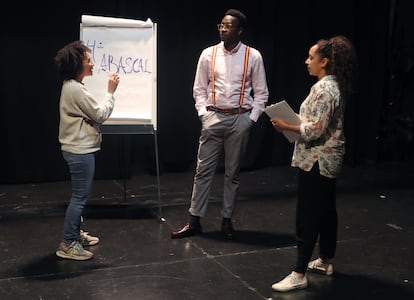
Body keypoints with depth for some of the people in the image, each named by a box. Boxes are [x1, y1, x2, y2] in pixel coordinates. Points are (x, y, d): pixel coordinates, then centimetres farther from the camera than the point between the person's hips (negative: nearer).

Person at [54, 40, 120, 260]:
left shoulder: (71, 86, 14)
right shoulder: (76, 89, -19)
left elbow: (91, 114, 18)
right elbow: (100, 114, -16)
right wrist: (110, 92, -8)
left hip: (78, 149, 11)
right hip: (80, 151, -11)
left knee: (80, 195, 19)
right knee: (79, 196, -5)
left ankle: (76, 233, 31)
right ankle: (67, 244, 2)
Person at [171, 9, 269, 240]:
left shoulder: (253, 56, -2)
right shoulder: (208, 54, 2)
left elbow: (261, 92, 2)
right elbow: (199, 89, 7)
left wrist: (251, 118, -4)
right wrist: (203, 114, -2)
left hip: (239, 119, -1)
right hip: (213, 117, 1)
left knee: (233, 172, 8)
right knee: (204, 169, 3)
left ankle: (227, 220, 21)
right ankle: (194, 221, 11)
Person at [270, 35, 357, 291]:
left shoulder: (323, 88, -19)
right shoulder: (333, 86, 12)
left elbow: (315, 130, -24)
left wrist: (286, 126, -16)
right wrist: (295, 121, 11)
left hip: (317, 161, -11)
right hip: (328, 159, 11)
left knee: (307, 215, -7)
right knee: (326, 210, 17)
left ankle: (299, 275, -1)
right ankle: (326, 261, 31)